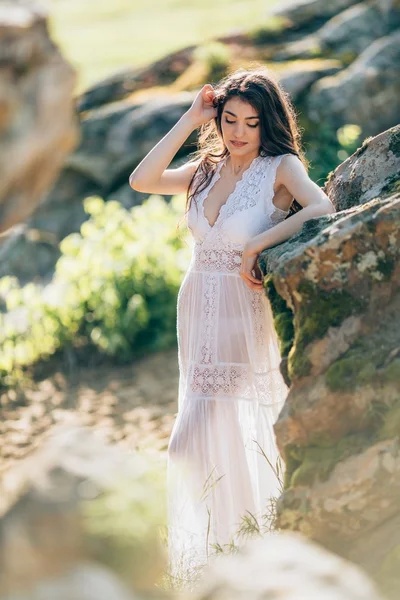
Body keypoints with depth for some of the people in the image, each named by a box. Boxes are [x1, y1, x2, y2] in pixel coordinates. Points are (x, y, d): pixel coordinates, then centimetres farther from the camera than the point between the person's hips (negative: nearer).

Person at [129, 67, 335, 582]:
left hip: (242, 319, -6)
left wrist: (258, 245, -25)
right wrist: (190, 120, -4)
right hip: (197, 312, 6)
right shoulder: (207, 169, 7)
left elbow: (322, 209, -27)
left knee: (191, 446, -7)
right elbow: (142, 180, -5)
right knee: (225, 432, 17)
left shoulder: (282, 167, -10)